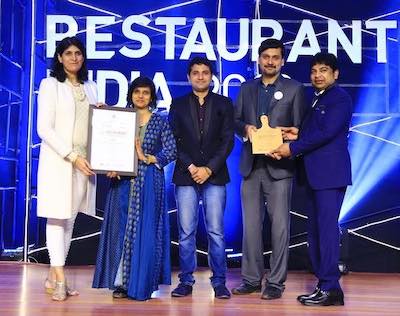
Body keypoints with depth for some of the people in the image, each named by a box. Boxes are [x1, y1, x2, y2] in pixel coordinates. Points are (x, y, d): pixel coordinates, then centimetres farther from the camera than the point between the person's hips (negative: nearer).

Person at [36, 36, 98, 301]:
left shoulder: (90, 87, 14)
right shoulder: (50, 85, -2)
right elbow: (44, 128, -9)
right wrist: (72, 156, -16)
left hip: (83, 163, 5)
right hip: (58, 161, -5)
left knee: (70, 219, 7)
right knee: (57, 218, -4)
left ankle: (53, 278, 14)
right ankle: (60, 279, -1)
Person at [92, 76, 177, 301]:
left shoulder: (161, 122, 6)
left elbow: (171, 151, 0)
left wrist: (147, 158, -12)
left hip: (149, 183, -1)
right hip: (123, 181, 2)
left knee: (145, 231, -2)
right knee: (120, 229, 0)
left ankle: (142, 285, 5)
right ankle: (121, 283, 7)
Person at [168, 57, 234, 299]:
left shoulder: (223, 104, 8)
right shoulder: (178, 105, 11)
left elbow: (228, 140, 1)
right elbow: (173, 141, 5)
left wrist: (209, 168, -9)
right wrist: (191, 167, -8)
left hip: (215, 176, -1)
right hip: (185, 176, 1)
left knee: (216, 232, -1)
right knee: (186, 232, 2)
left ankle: (219, 281, 7)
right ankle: (186, 280, 11)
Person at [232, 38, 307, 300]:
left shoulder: (294, 89, 4)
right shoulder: (247, 88, 15)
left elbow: (299, 128, 0)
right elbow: (236, 120, 14)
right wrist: (246, 128, -8)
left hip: (279, 166, -4)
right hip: (251, 166, 4)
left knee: (279, 225, -2)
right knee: (251, 225, 8)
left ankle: (276, 282, 6)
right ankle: (251, 279, 17)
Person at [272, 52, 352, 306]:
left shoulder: (340, 98, -6)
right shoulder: (318, 100, 22)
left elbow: (327, 133, -16)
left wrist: (292, 148, -13)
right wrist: (299, 135, 4)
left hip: (330, 173, -10)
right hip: (316, 174, 10)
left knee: (327, 228, -9)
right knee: (316, 230, 10)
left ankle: (330, 289, -4)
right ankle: (325, 285, 16)